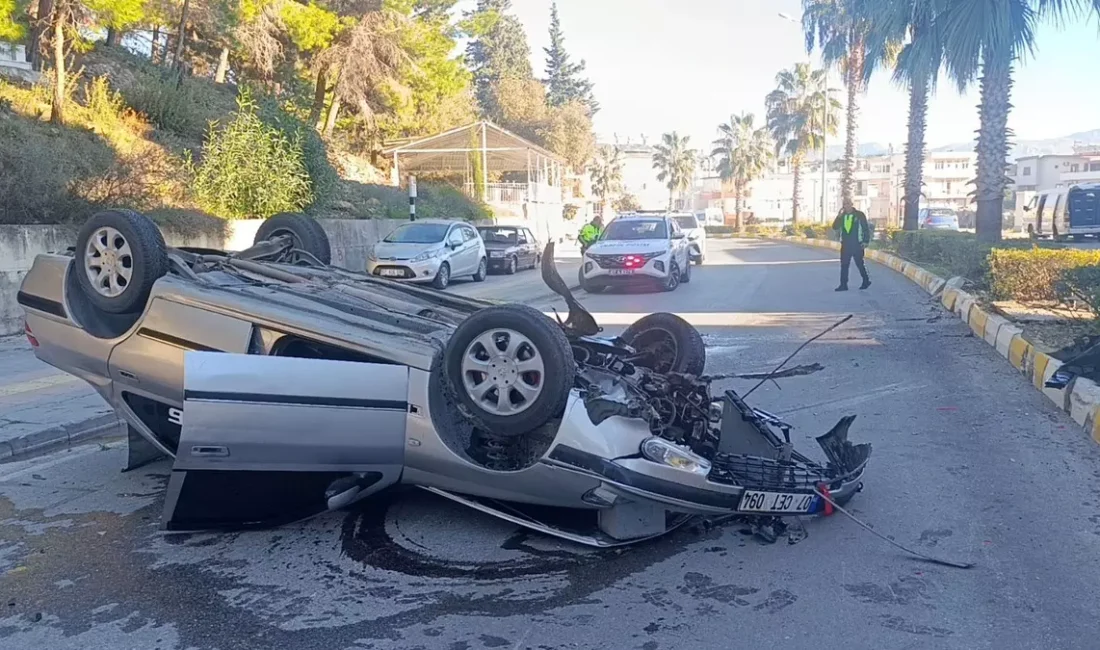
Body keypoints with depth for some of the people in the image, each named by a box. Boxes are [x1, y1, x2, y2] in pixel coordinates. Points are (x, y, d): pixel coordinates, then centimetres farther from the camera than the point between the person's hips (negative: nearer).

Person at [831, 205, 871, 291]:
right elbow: (835, 227, 0)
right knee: (844, 265, 1)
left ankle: (866, 281, 22)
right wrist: (839, 217, -14)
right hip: (845, 245, 4)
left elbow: (866, 228, -2)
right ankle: (843, 285, 3)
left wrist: (865, 241, -9)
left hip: (857, 245, -4)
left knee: (859, 264, 5)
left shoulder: (859, 215, -4)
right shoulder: (842, 215, 8)